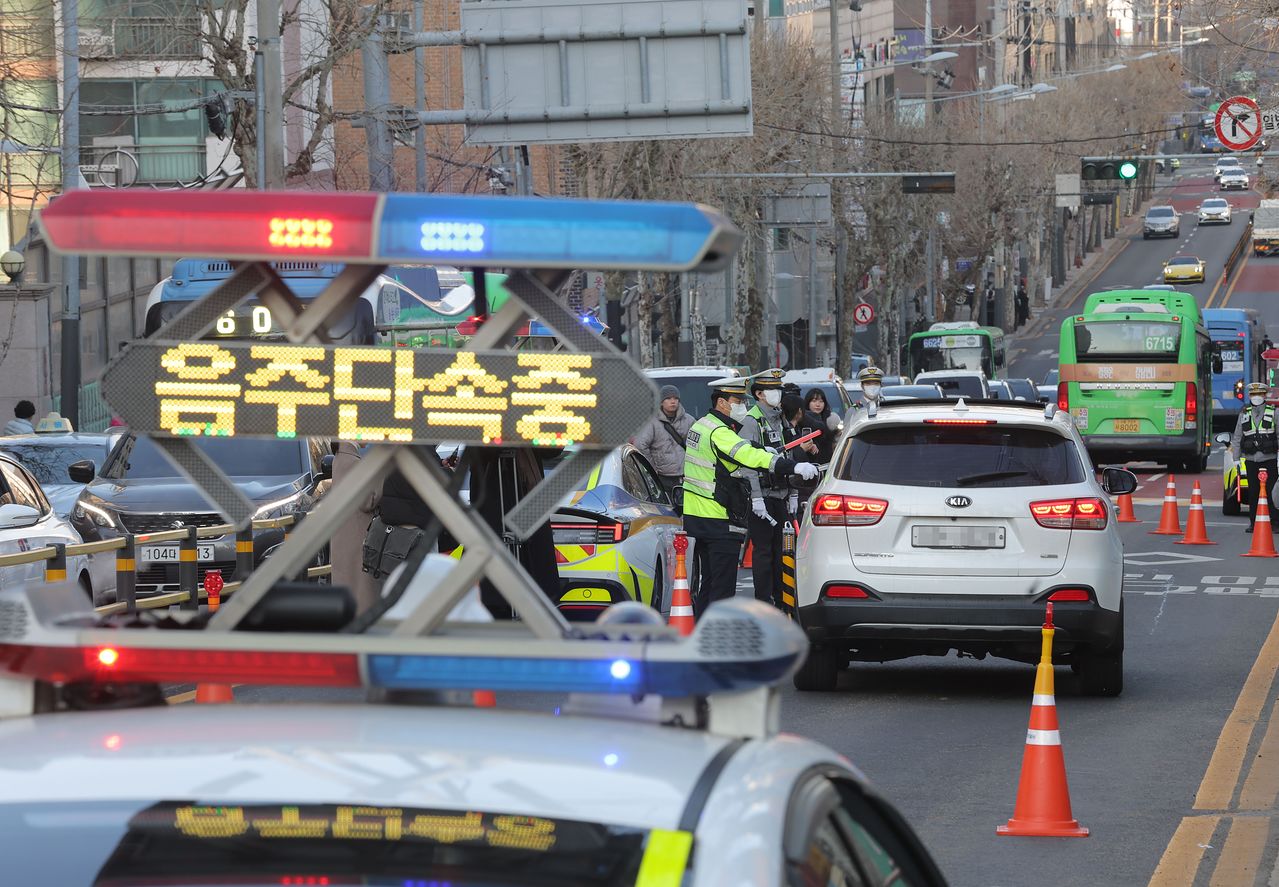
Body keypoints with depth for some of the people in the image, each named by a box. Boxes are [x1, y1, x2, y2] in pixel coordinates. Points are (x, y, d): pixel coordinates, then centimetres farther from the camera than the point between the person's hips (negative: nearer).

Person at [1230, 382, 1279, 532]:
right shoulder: (1244, 414, 11)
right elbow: (1237, 438, 15)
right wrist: (1236, 459, 10)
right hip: (1251, 461, 3)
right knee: (1253, 493, 4)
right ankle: (1253, 522, 11)